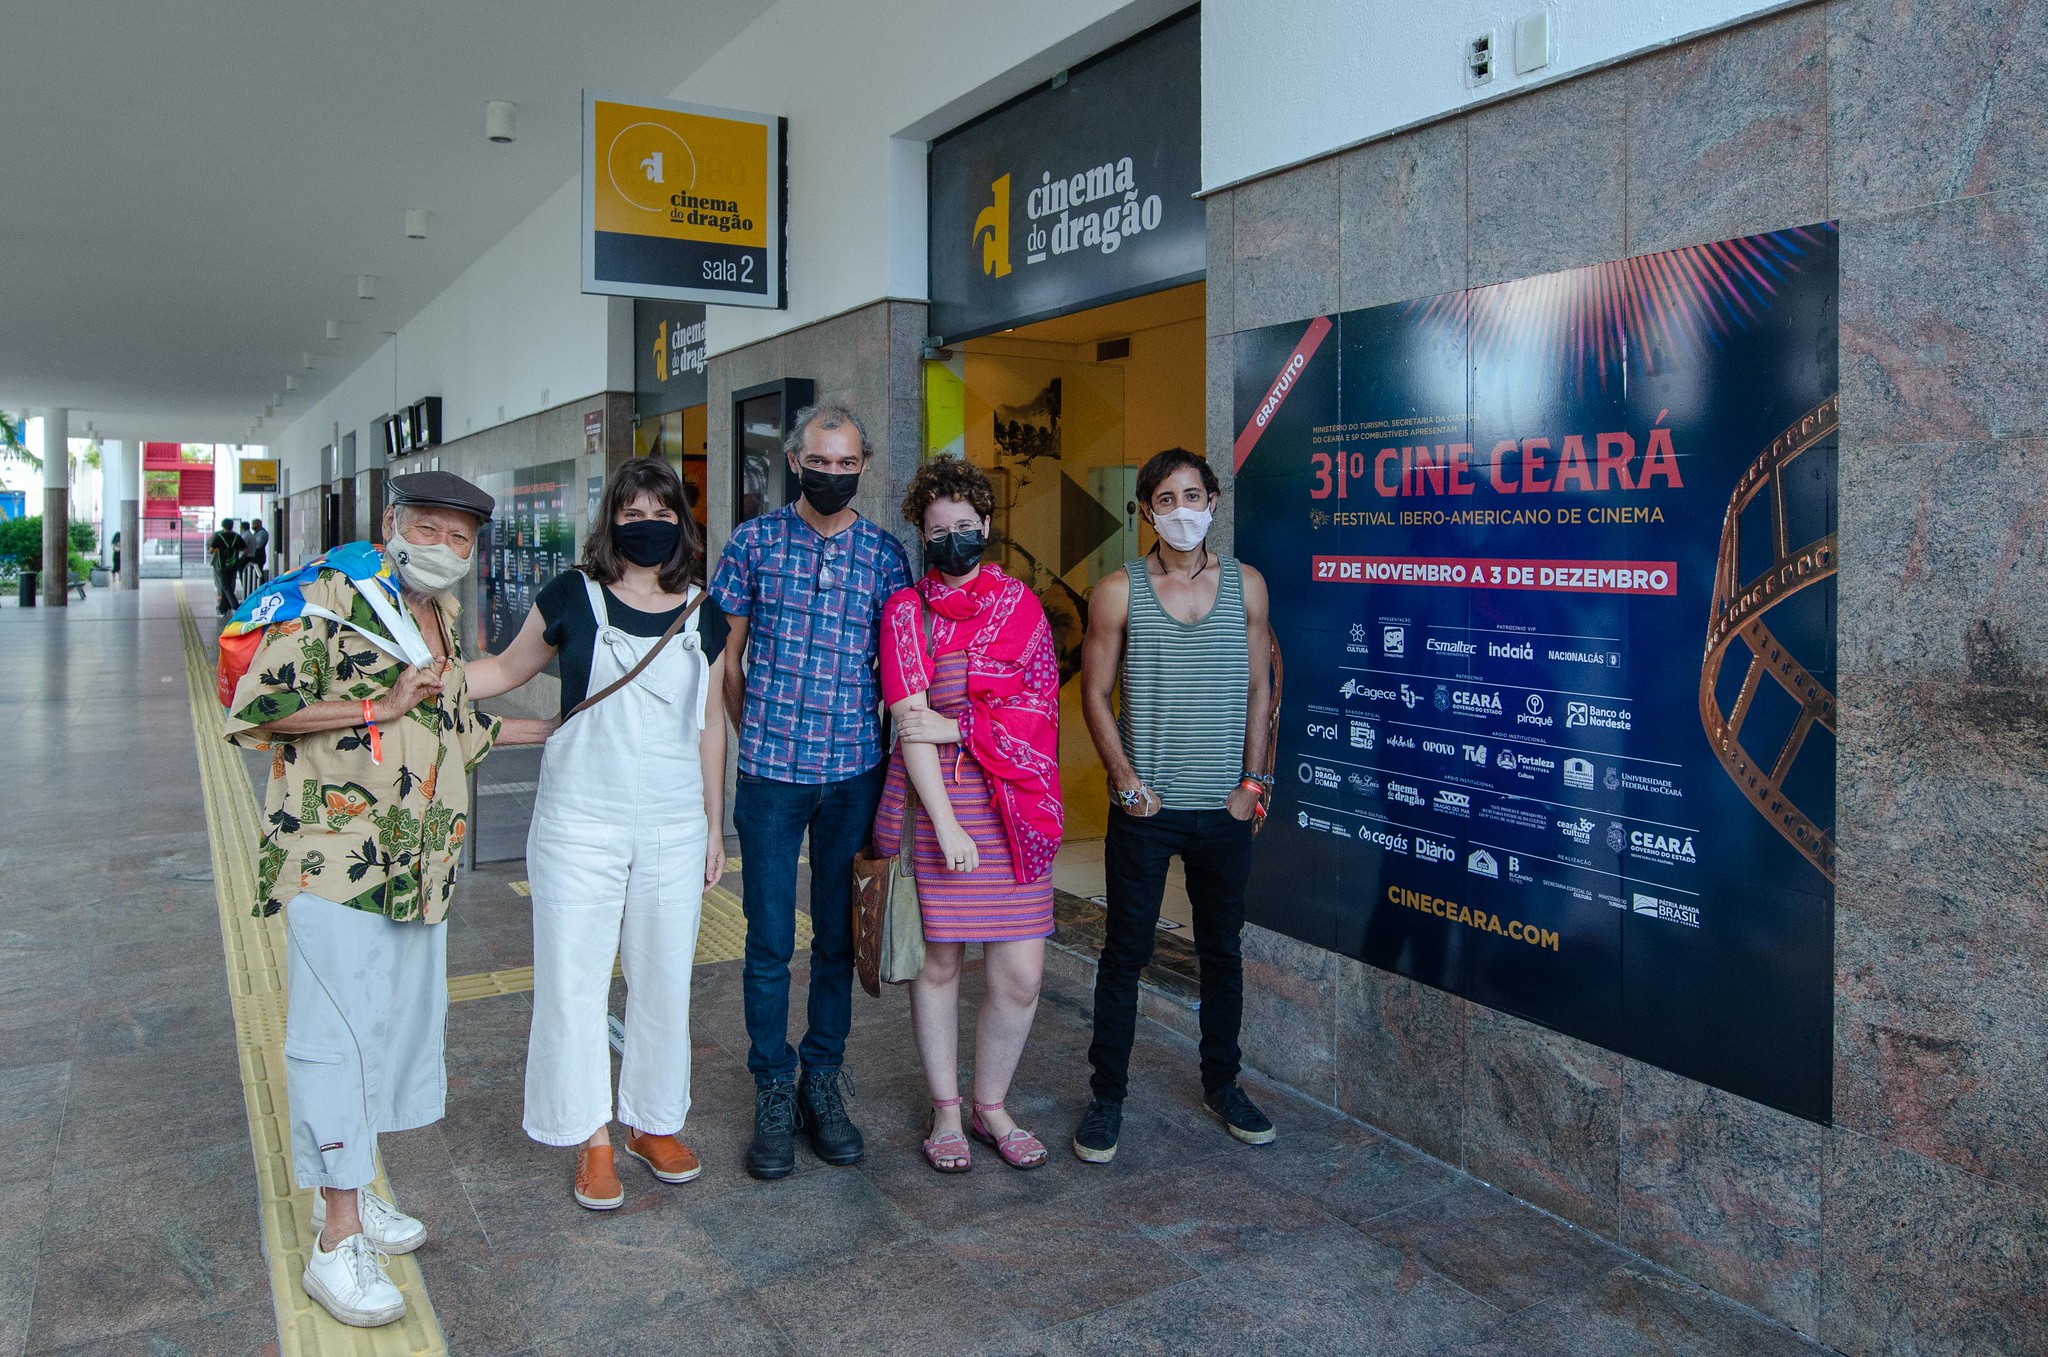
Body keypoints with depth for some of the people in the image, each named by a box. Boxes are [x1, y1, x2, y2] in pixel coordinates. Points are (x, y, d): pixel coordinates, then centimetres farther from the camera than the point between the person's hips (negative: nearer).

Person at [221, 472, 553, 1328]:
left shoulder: (441, 618, 15)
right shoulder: (329, 599, -10)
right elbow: (256, 709, -16)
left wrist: (545, 729, 29)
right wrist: (380, 708, -17)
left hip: (416, 865, 8)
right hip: (335, 863, -8)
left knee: (400, 1023, 14)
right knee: (340, 1033, -5)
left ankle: (344, 1192, 32)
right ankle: (338, 1245, 5)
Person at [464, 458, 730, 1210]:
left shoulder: (703, 614, 4)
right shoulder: (573, 596, -3)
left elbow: (709, 722, 10)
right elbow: (506, 669, 9)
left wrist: (714, 824, 12)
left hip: (674, 829, 2)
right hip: (580, 825, -2)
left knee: (664, 978, 11)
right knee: (573, 978, 4)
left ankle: (653, 1121, 29)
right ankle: (592, 1138, 21)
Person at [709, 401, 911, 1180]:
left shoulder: (884, 554, 4)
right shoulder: (754, 541, 2)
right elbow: (727, 657, 7)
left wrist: (886, 751, 3)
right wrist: (758, 735, 8)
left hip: (854, 773, 1)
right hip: (770, 772, -1)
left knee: (838, 937, 10)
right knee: (770, 941, 4)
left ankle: (823, 1080, 24)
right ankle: (774, 1088, 19)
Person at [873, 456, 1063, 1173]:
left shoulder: (1023, 605, 10)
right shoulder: (906, 609, 3)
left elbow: (1041, 706, 1)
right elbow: (910, 722, -6)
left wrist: (955, 726, -11)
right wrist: (944, 820, -14)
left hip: (1011, 806, 2)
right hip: (930, 803, -2)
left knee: (1021, 974, 1)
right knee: (938, 960, 7)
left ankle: (990, 1107, 23)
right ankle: (945, 1112, 26)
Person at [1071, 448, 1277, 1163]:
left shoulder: (1246, 584, 5)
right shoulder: (1118, 590, -2)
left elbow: (1258, 688, 7)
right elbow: (1095, 696, -1)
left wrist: (1252, 782, 0)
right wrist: (1129, 784, -9)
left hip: (1226, 808, 2)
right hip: (1145, 808, -2)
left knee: (1223, 951, 14)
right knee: (1125, 954, 5)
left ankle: (1222, 1085, 30)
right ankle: (1106, 1097, 18)